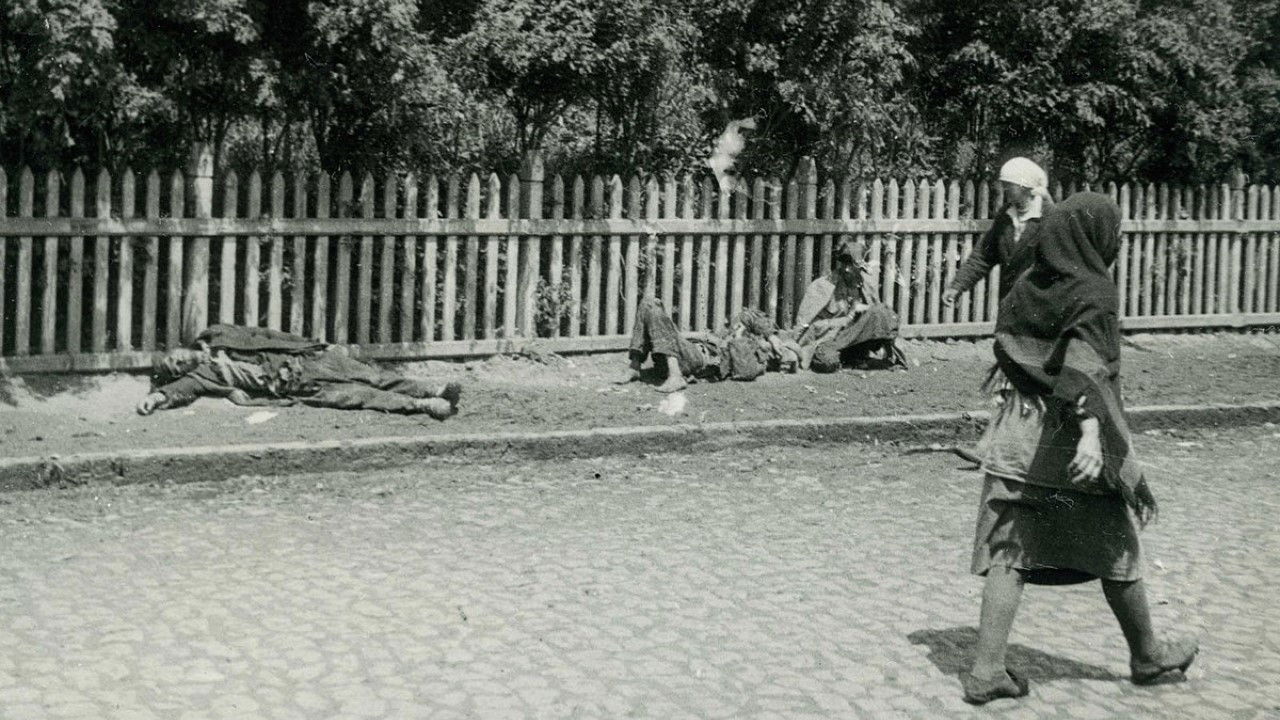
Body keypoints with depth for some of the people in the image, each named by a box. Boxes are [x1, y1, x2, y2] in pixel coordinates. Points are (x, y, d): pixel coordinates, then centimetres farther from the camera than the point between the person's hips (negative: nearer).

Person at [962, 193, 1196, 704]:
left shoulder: (1027, 285, 6)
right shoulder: (1094, 292, -12)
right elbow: (1087, 363, -26)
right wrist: (1092, 431, -37)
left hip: (1015, 438, 5)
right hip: (1072, 445, -5)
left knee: (1009, 552, 4)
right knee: (1115, 550, 12)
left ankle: (986, 669, -3)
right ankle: (1147, 656, 30)